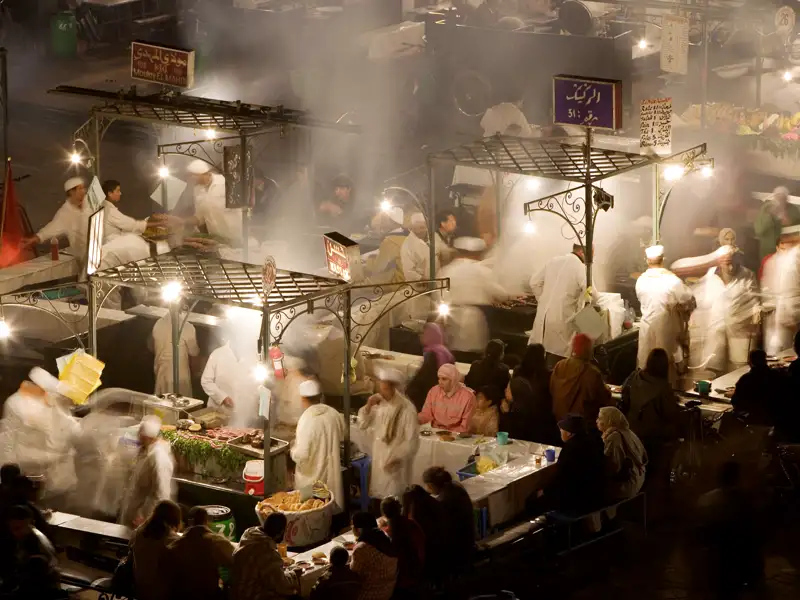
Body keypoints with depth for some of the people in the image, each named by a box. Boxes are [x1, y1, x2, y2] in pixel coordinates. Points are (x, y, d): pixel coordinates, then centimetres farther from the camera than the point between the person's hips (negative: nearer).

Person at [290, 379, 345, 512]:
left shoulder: (307, 419, -23)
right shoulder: (333, 413, -4)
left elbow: (301, 454, -25)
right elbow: (342, 437, 14)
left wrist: (293, 450, -4)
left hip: (312, 477, -6)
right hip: (331, 473, 6)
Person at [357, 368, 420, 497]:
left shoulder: (406, 409, -20)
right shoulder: (378, 403, 1)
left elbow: (412, 441, -18)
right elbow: (363, 425, 8)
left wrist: (397, 458, -22)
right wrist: (368, 406, -8)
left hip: (395, 464, -6)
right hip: (377, 460, 7)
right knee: (377, 499, 14)